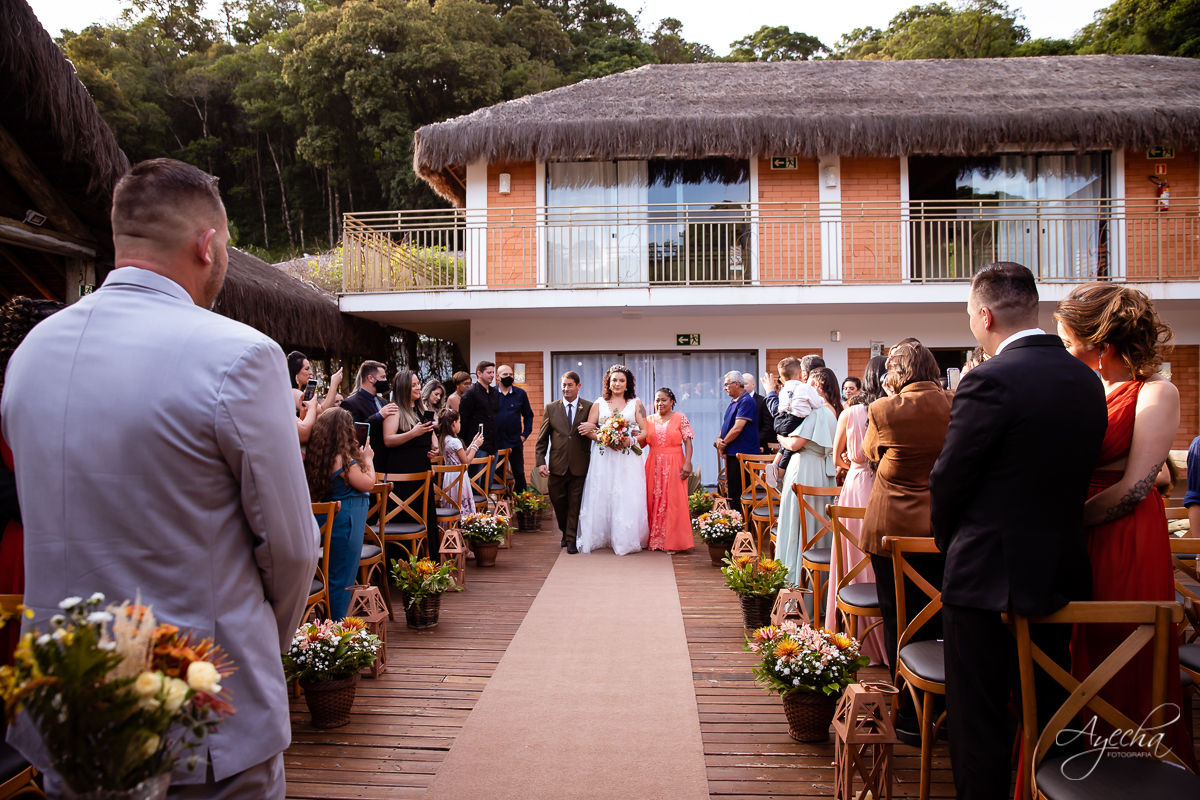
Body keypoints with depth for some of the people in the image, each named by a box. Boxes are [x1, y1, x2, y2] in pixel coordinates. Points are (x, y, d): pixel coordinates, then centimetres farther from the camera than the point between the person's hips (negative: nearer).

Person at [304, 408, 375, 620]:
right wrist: (367, 459, -1)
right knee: (341, 578, 1)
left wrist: (360, 459, 11)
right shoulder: (343, 459, -21)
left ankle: (333, 624, 28)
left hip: (328, 519, 9)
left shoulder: (318, 455, 4)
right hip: (345, 521, -9)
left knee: (335, 576, 19)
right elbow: (368, 483, -14)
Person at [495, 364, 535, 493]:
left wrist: (525, 434, 2)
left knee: (519, 474, 6)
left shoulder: (520, 393, 5)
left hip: (515, 442, 1)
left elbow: (528, 415, 12)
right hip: (495, 443, -1)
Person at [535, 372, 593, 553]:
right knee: (558, 502, 10)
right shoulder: (551, 408, 6)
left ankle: (571, 540, 15)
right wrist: (540, 462, -2)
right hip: (557, 466, 2)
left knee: (575, 504, 3)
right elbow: (542, 438, 6)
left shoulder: (589, 408, 0)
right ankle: (565, 533, 33)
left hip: (579, 467, -2)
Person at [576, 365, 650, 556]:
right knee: (601, 496, 0)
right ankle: (600, 538, 9)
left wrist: (629, 440, -15)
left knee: (628, 498, -4)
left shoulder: (636, 404, 8)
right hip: (603, 458, 1)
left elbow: (645, 431, 3)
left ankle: (626, 539, 4)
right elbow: (588, 430, 3)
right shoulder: (599, 403, 10)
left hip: (628, 459, -1)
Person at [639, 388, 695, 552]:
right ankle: (655, 540, 11)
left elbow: (688, 442, -3)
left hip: (674, 465, -3)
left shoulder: (680, 418, 1)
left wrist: (687, 463, -13)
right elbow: (642, 444, 12)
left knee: (673, 502, -3)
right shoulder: (649, 420, 11)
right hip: (654, 465, 3)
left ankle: (673, 542, 3)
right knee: (654, 501, 3)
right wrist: (638, 437, -10)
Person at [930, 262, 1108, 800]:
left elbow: (949, 479, -13)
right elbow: (1077, 475, 9)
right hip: (1061, 574, 8)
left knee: (978, 723, 6)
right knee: (1049, 715, 21)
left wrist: (946, 538, 6)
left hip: (988, 577, -7)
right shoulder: (1087, 380, 4)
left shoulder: (989, 381, -19)